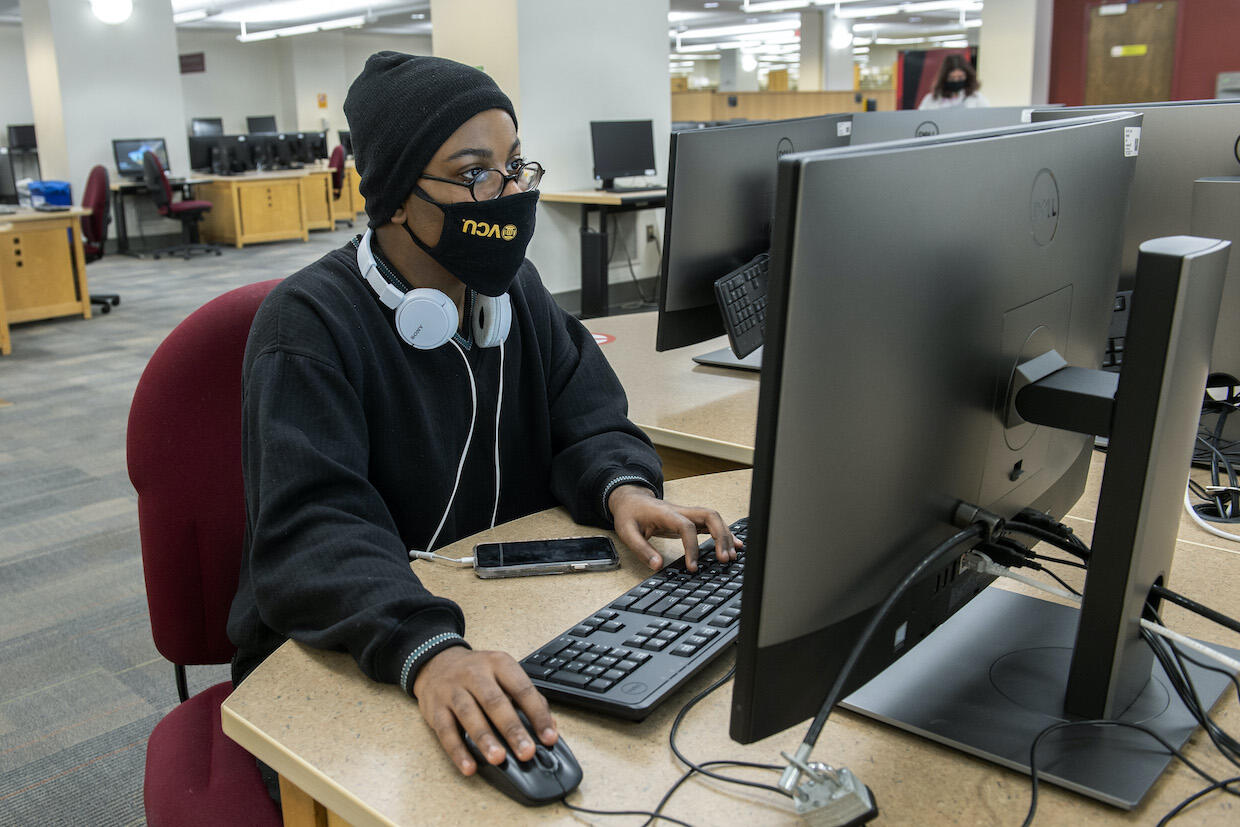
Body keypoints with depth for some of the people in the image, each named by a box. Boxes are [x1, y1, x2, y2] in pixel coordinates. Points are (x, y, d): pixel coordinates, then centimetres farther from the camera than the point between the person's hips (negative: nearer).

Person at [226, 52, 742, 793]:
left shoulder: (515, 289, 4)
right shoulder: (311, 324, -17)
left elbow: (588, 419, 3)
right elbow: (312, 527, -28)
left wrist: (622, 487, -22)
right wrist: (426, 653, -46)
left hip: (506, 627, 5)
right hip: (334, 664, -5)